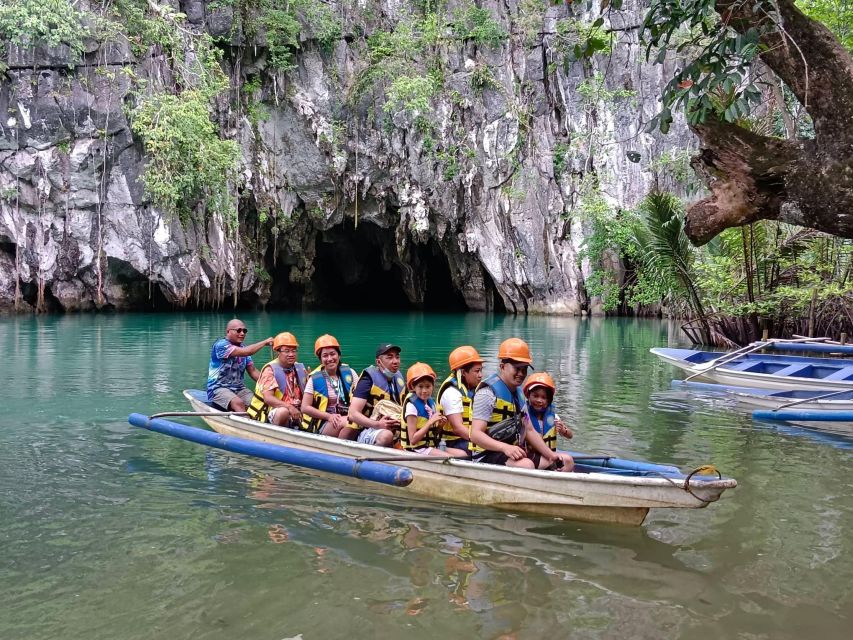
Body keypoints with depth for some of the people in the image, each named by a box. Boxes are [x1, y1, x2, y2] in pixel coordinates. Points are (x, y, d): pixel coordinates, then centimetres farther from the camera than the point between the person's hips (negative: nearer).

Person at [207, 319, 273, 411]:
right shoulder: (220, 345, -11)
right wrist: (265, 342, -15)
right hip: (218, 389, -7)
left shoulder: (243, 348, 15)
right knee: (238, 403, -34)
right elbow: (245, 352, -25)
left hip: (239, 388, 7)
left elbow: (253, 371, 10)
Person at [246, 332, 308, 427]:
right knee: (284, 411, -36)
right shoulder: (270, 369, -6)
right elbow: (267, 398, -18)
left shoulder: (300, 368, 13)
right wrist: (289, 407, -32)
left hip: (296, 412, 6)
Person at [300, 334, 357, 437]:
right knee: (348, 422, -34)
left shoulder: (348, 373, 10)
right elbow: (305, 408, 0)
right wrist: (329, 416, -12)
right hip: (322, 424, -3)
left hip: (348, 418, 3)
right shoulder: (315, 378, 2)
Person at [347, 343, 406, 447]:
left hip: (394, 430, 7)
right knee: (386, 435, -37)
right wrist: (377, 424, -27)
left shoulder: (399, 380, 13)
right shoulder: (368, 380, -8)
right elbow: (353, 414, -14)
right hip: (368, 430, -7)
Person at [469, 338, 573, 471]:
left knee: (566, 461, 3)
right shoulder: (488, 393, -11)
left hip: (516, 453, 9)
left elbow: (529, 430, 18)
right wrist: (505, 447, -34)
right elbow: (476, 434, -19)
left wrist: (551, 454, 4)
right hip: (488, 455, -9)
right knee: (526, 465, -37)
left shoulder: (518, 393, 18)